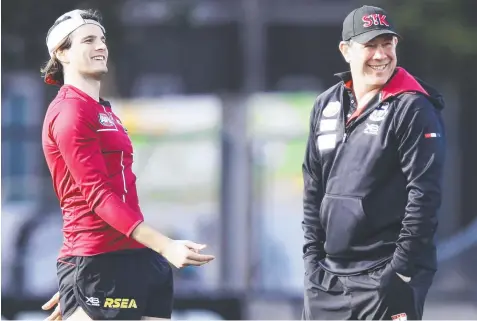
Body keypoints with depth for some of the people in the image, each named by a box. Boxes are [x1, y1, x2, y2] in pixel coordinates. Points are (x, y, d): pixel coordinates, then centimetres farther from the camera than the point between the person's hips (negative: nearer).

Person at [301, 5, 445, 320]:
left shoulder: (413, 108, -9)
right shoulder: (326, 107, 11)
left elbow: (424, 195, -13)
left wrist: (401, 270, -16)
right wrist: (312, 258, 8)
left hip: (385, 275, -6)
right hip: (328, 276, 6)